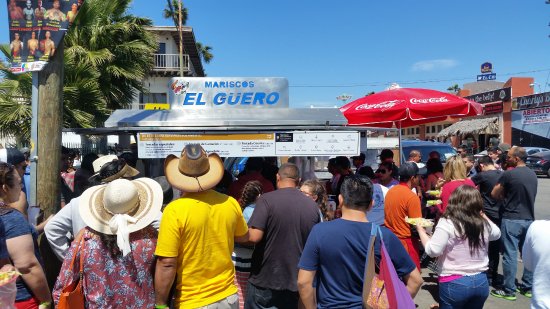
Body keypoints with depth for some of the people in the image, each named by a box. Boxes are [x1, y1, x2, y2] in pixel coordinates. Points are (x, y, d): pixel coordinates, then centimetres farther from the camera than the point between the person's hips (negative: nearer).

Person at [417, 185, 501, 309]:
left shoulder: (447, 223, -18)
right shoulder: (484, 224, 0)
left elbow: (433, 250, -18)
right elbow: (497, 233, 23)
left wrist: (420, 229, -6)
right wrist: (482, 215, 23)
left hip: (454, 284, -5)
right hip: (481, 282, 5)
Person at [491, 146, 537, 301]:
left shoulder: (508, 174, -14)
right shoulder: (533, 175, 8)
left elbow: (494, 194, -7)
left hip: (511, 219, -7)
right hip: (529, 219, 7)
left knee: (510, 255, -1)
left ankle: (509, 290, 6)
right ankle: (527, 287, 25)